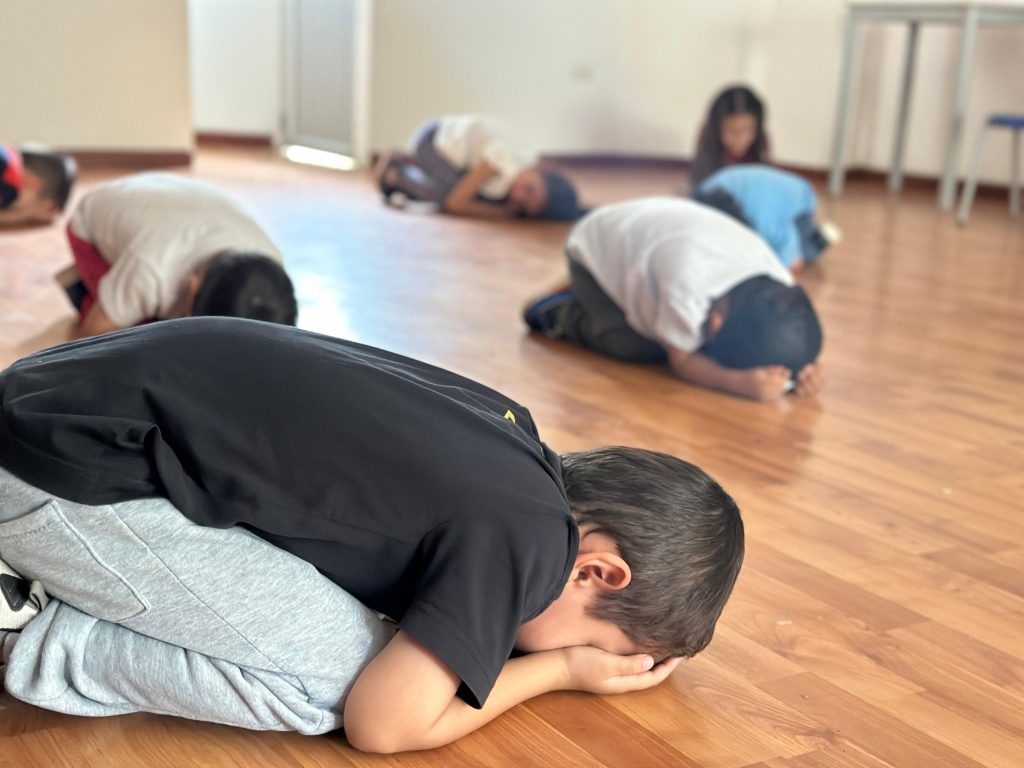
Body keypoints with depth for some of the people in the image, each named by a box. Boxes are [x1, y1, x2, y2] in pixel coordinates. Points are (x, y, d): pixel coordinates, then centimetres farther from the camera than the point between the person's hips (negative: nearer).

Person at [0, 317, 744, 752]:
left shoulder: (510, 432, 4)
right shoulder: (527, 537, -18)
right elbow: (382, 722, -12)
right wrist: (560, 669, 1)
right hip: (60, 473, -8)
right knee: (335, 673, -7)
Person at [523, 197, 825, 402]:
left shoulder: (778, 287, -28)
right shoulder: (688, 290, -44)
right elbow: (682, 361, -28)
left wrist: (801, 368, -35)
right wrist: (740, 383, -46)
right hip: (598, 246, -5)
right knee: (638, 347, -22)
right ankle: (565, 313, 3)